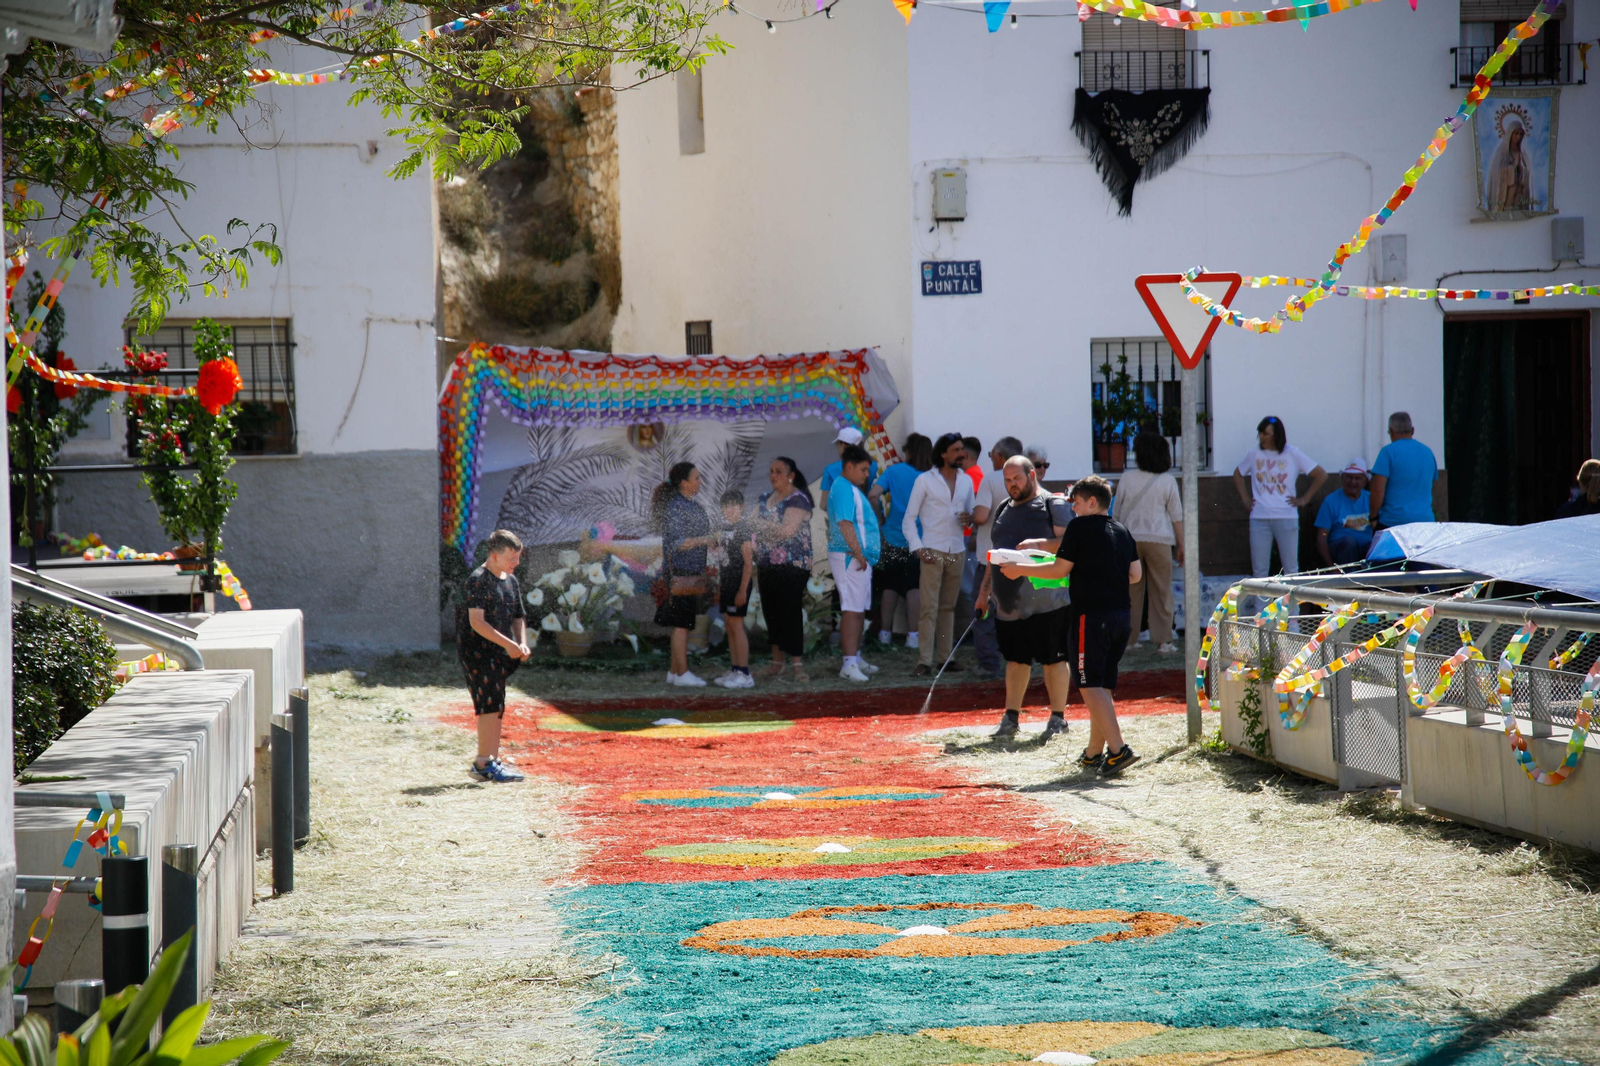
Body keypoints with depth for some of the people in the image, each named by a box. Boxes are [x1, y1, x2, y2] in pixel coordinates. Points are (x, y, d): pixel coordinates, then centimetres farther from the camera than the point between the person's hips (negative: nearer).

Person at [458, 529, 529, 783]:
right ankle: (483, 763, -9)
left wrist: (522, 643, 1)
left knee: (496, 707, 9)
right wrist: (509, 643, -22)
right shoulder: (478, 580, -14)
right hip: (476, 650, -8)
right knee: (490, 704, -12)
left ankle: (492, 761, 15)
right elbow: (477, 622, -20)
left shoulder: (511, 581, 12)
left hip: (499, 652, 8)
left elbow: (518, 616, 20)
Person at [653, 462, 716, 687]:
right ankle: (682, 673, -5)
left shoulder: (691, 505, 14)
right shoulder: (675, 507, -15)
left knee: (684, 624, 11)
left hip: (692, 572, 10)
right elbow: (674, 543, -21)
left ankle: (675, 671, 16)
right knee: (682, 623, -7)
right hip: (680, 571, -10)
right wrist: (704, 540, -24)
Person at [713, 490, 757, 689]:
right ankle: (734, 670, 15)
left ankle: (744, 674, -8)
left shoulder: (744, 528, -12)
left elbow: (748, 562, -16)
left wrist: (742, 590, -20)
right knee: (730, 627, 10)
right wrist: (720, 588, 18)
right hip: (727, 581, 9)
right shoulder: (726, 527, 13)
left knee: (736, 626, -9)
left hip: (740, 581, -9)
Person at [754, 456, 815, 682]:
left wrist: (762, 524, -14)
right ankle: (777, 662, 14)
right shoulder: (764, 499, 15)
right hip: (767, 565, 7)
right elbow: (756, 528, 14)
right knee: (771, 612, 7)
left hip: (792, 565, -7)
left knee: (790, 612, -10)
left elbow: (788, 529, -20)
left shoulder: (798, 499, -8)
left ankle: (796, 663, -8)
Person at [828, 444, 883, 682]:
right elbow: (845, 523, -23)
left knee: (860, 609, 15)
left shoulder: (853, 489, 19)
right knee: (852, 610, -12)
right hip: (850, 556, -11)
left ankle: (855, 657, 22)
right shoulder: (844, 489, -15)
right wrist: (858, 553, -23)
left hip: (858, 557, 11)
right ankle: (849, 664, -15)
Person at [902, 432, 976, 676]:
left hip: (957, 552, 4)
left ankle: (945, 657, 12)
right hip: (933, 552, -4)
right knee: (929, 608, -9)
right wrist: (918, 548, -11)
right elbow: (909, 519, 0)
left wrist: (969, 518, -5)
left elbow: (970, 513, 20)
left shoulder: (966, 481, 12)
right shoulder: (925, 480, 0)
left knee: (948, 607, 7)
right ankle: (924, 661, -11)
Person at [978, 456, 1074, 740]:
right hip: (1009, 600, 6)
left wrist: (1040, 543, -25)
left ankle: (1058, 717, 9)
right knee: (1015, 659, 11)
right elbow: (994, 551, 23)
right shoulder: (1003, 508, 17)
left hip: (1046, 599, -6)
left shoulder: (1054, 505, -4)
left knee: (1054, 659, 0)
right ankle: (1011, 717, 18)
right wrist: (984, 589, 19)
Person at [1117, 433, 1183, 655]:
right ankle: (1163, 641, -1)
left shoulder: (1127, 479, 3)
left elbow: (1117, 513, 8)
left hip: (1129, 539, 2)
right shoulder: (1167, 481, -1)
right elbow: (1176, 516, -1)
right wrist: (1181, 545, 5)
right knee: (1161, 592, 2)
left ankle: (1128, 640, 10)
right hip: (1159, 540, -2)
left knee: (1132, 591, 8)